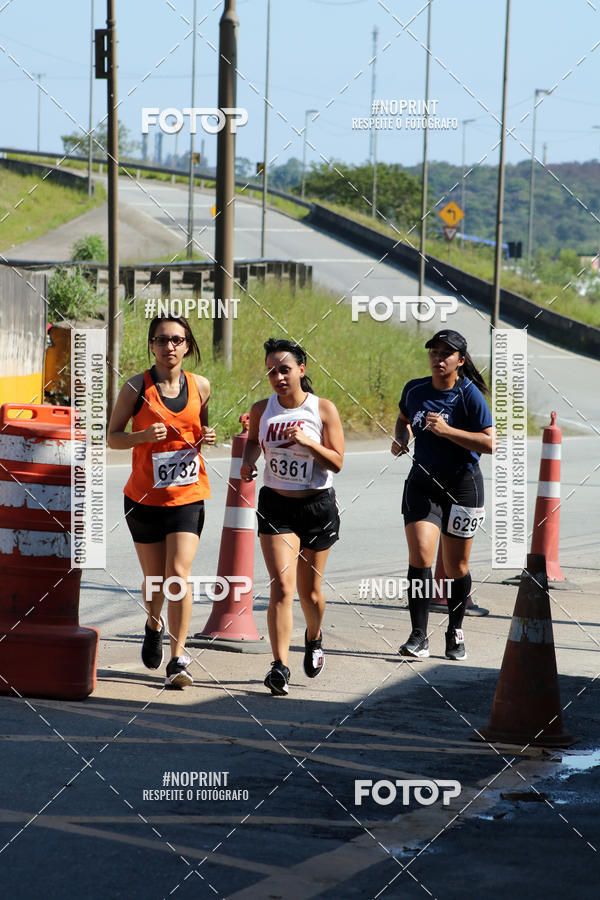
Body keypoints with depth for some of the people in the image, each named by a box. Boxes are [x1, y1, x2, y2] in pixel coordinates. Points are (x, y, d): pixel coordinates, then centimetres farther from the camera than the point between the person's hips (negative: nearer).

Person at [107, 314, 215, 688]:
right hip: (145, 497, 0)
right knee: (154, 578, 11)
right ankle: (154, 625, 45)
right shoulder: (137, 387, -5)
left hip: (188, 495, 0)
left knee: (179, 573, -14)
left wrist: (208, 436, -4)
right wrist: (143, 436, -19)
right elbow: (112, 436, 0)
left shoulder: (200, 386, 2)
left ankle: (178, 658, -9)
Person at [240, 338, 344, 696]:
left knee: (309, 591, 10)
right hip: (276, 506, 1)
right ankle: (280, 667, -19)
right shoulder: (262, 410, 0)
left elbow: (337, 462, -8)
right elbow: (253, 440, 20)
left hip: (318, 506, -1)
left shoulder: (323, 409, -7)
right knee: (282, 586, -15)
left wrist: (307, 441, -22)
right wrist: (248, 462, 0)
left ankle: (314, 637, 43)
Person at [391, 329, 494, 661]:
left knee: (456, 567, 6)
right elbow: (403, 418, 24)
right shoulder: (415, 390, 2)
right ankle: (419, 636, -13)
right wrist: (400, 438, 3)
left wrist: (446, 430, -25)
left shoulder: (469, 395, -11)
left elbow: (488, 443, -17)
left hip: (462, 486, -2)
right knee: (420, 556, -15)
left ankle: (455, 632, 27)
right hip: (422, 484, 2)